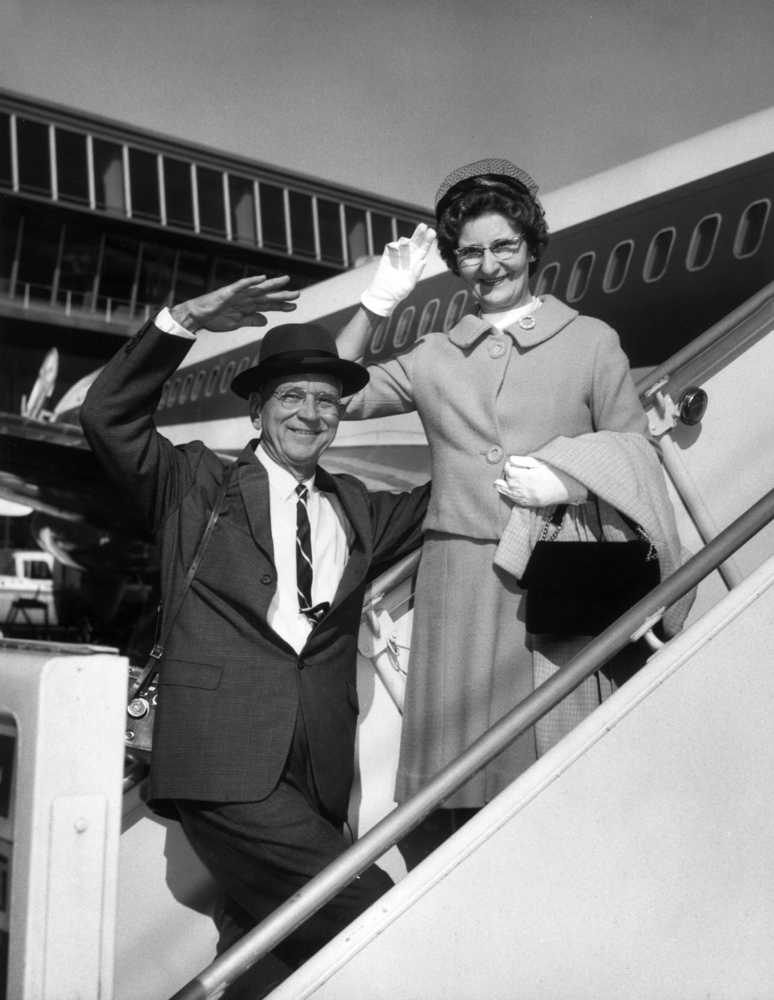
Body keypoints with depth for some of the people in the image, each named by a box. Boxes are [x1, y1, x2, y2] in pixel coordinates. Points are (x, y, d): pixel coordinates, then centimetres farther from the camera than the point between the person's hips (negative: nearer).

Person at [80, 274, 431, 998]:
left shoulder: (357, 508, 19)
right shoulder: (197, 484, 7)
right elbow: (108, 416, -4)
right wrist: (183, 323, -14)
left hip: (317, 767, 5)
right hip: (224, 757, -5)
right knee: (371, 915, -17)